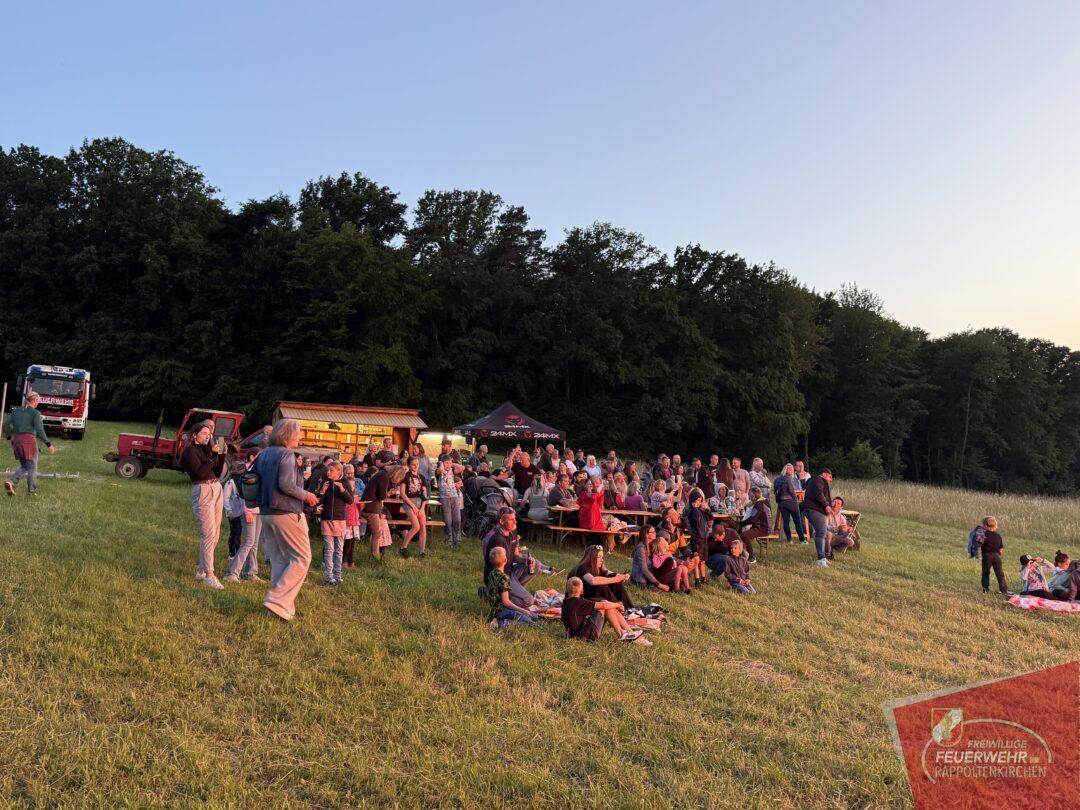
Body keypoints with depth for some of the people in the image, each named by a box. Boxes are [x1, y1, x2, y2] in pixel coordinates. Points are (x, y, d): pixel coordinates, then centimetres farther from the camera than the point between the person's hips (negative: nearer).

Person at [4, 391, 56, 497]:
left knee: (24, 467, 17)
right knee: (32, 468, 10)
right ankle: (31, 491, 14)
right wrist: (49, 445, -9)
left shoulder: (16, 411, 11)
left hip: (17, 441, 6)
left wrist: (11, 438, 22)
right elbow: (40, 431, -14)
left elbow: (5, 425, 9)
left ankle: (11, 482, -8)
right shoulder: (35, 413, -8)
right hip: (29, 441, -6)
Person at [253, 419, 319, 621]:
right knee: (302, 558, 0)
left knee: (278, 560, 13)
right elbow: (286, 485, -21)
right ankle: (277, 601, -8)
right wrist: (306, 495, -8)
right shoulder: (286, 455, -12)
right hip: (286, 513, -8)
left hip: (266, 512, 8)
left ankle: (283, 606, 14)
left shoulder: (263, 455, 12)